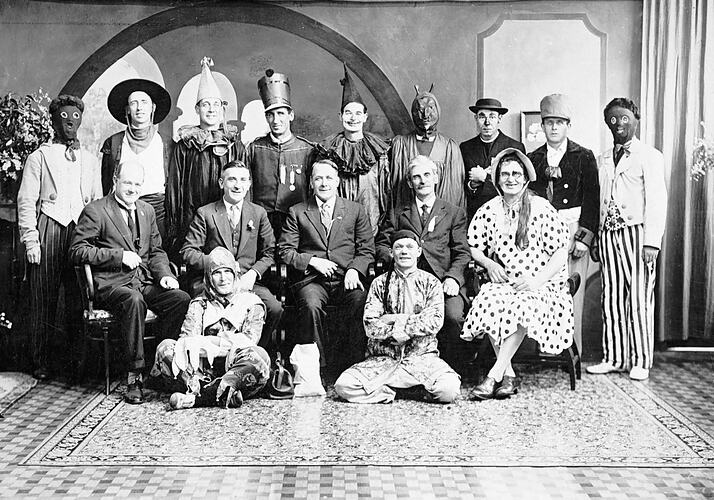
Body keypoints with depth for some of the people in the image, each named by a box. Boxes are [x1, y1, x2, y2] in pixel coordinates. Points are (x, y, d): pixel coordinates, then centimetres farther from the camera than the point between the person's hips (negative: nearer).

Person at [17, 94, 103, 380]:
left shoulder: (90, 161, 18)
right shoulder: (39, 158, 8)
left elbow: (98, 202, 18)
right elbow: (26, 201, 3)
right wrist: (30, 240, -7)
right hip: (48, 230, -2)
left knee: (79, 300, 1)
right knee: (43, 300, -1)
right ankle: (41, 363, 8)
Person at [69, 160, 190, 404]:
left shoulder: (147, 210, 20)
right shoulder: (95, 211, 1)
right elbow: (77, 251, -6)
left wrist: (165, 274, 2)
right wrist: (120, 255, -14)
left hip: (145, 282, 6)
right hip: (111, 284, -5)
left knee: (181, 298, -22)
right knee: (134, 300, -38)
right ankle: (134, 376, -30)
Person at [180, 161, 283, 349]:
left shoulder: (258, 213, 13)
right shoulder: (205, 213, 6)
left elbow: (269, 253, 13)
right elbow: (188, 252, 1)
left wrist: (253, 273, -7)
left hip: (247, 281, 2)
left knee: (275, 308, -26)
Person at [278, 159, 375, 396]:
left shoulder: (355, 210, 17)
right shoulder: (297, 212, 15)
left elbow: (367, 249, 12)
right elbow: (285, 250, 8)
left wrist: (355, 269, -8)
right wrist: (312, 260, -8)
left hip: (346, 277, 1)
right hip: (310, 277, 0)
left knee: (360, 301, -32)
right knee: (310, 303, -34)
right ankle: (309, 373, -32)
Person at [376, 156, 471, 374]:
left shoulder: (454, 213, 20)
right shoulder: (399, 215, 24)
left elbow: (462, 252, 10)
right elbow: (381, 244, 17)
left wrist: (453, 278, -9)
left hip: (443, 280, 0)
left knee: (454, 316, -31)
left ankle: (454, 371, -11)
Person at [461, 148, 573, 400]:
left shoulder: (542, 209, -1)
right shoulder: (488, 210, 9)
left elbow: (561, 252, -4)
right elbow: (473, 247, 14)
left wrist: (537, 280, -16)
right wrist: (489, 263, -7)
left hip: (541, 284, -3)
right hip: (503, 282, 3)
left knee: (524, 304, -36)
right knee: (490, 300, -32)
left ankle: (494, 375, -32)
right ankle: (508, 375, -25)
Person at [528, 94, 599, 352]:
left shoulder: (584, 157, 7)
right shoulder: (533, 159, 15)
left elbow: (592, 199, 0)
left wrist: (583, 238, -8)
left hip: (573, 231, -2)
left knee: (571, 295, -4)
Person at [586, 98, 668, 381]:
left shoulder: (650, 156, 1)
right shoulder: (603, 160, 17)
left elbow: (656, 201, -6)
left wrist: (652, 242, -15)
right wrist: (593, 238, 8)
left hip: (636, 233, -5)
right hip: (608, 233, 5)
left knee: (639, 299, -3)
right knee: (611, 298, 6)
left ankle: (640, 362, 5)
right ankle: (614, 359, 13)